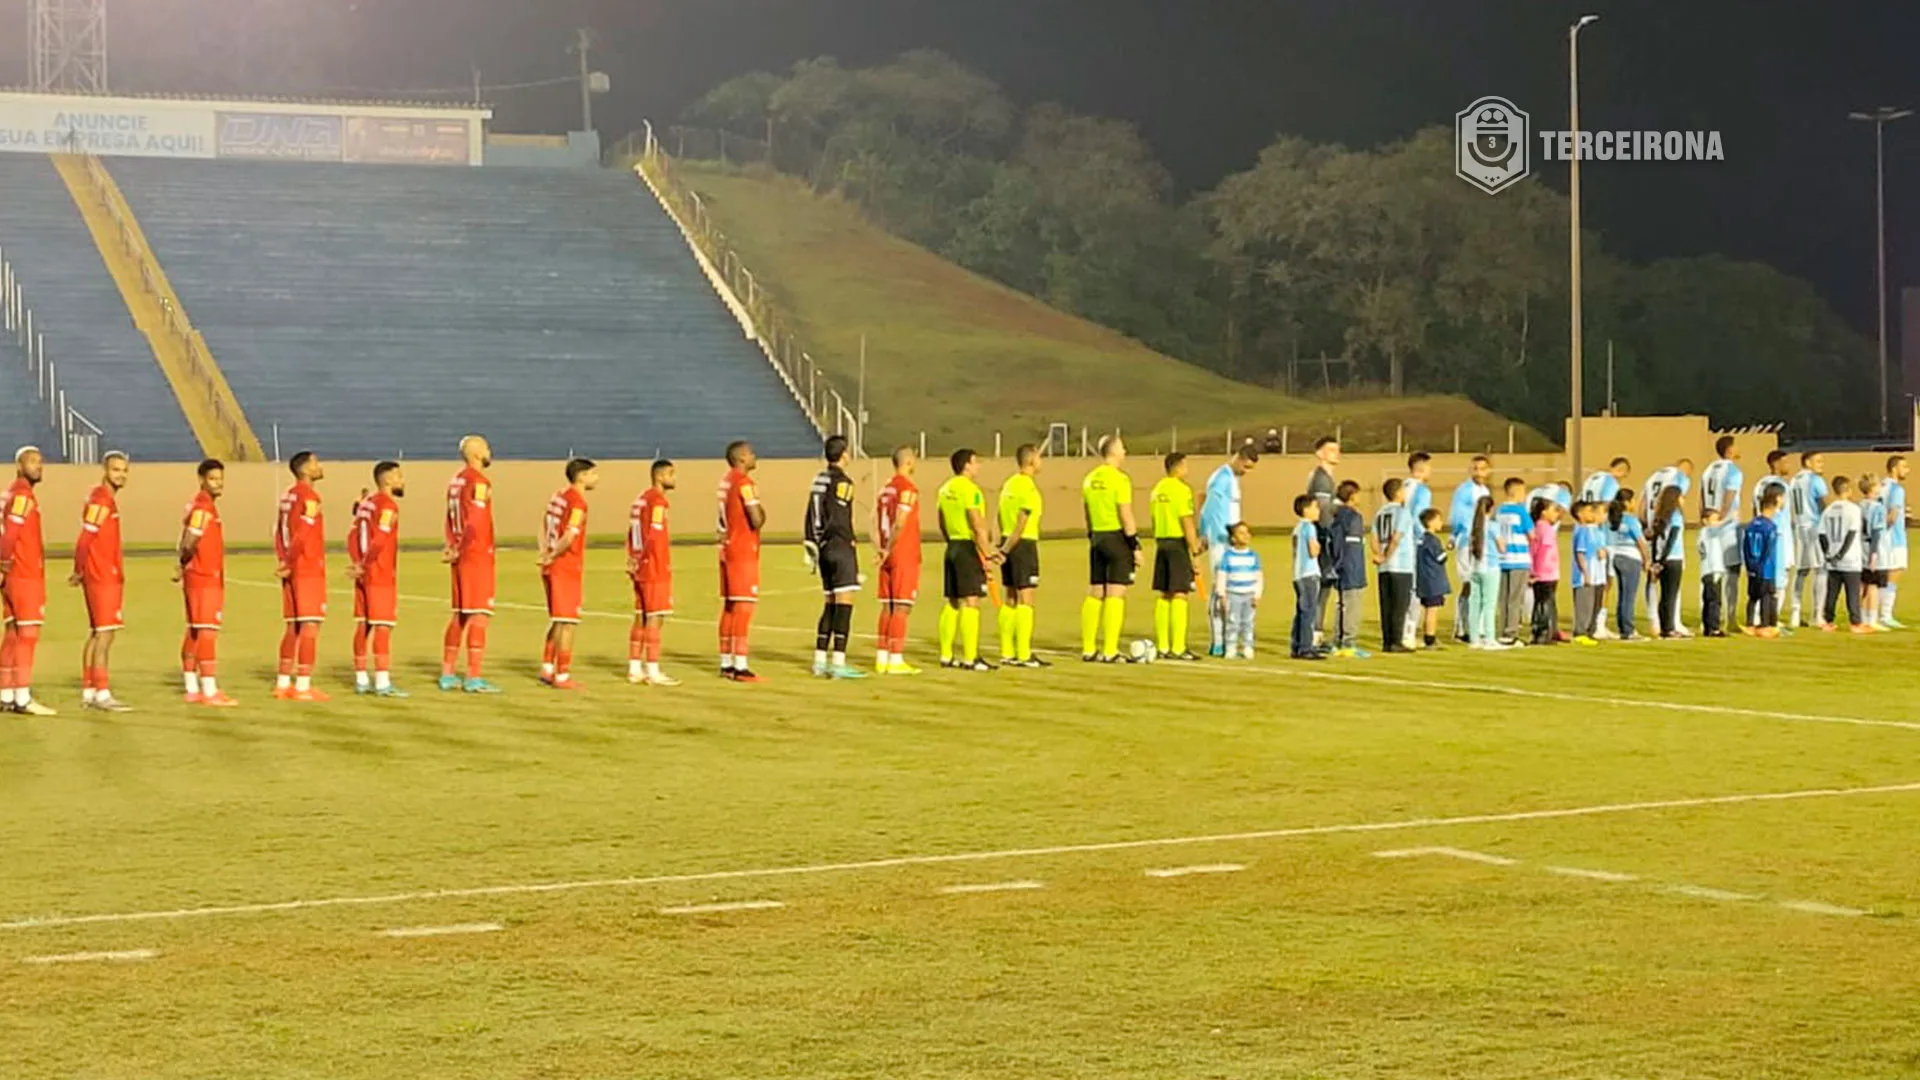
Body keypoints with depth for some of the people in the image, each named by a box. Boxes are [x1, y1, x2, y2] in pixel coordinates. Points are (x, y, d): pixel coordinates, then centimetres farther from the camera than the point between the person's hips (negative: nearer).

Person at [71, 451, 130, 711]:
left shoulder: (108, 500, 18)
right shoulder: (100, 501, -13)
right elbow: (85, 539, -19)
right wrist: (80, 571, -12)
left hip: (110, 577, 10)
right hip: (101, 577, -10)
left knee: (97, 634, 11)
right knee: (104, 634, -11)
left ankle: (88, 692, 15)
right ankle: (101, 695, -12)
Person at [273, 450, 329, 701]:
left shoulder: (288, 496, 16)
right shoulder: (309, 496, -12)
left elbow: (279, 531, 15)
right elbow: (303, 534, -20)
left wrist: (283, 561, 6)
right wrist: (289, 564, -13)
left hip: (293, 571, 9)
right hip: (309, 570, -9)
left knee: (294, 626, 13)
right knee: (310, 625, -7)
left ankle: (283, 683, 16)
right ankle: (303, 686, -10)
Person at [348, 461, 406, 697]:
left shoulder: (366, 502, 15)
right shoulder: (387, 505, -13)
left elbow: (353, 535, 12)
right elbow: (379, 540, -21)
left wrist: (357, 563, 2)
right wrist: (363, 566, -15)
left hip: (365, 574, 9)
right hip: (381, 575, -9)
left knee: (363, 625, 11)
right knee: (383, 626, -9)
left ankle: (361, 680, 16)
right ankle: (382, 682, -12)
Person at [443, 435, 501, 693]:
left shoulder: (456, 480, 15)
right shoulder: (478, 481, -13)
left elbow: (451, 518, 15)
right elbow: (475, 521, -20)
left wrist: (453, 546, 6)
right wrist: (459, 551, -14)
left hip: (462, 557, 9)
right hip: (477, 555, -9)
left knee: (460, 614, 14)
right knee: (479, 614, -8)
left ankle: (448, 674, 17)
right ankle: (474, 678, -10)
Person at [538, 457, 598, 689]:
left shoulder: (559, 495, 12)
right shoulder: (577, 503, -17)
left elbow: (544, 522, 23)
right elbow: (569, 537, -26)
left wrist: (545, 553, 14)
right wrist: (553, 556, -11)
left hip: (552, 567, 9)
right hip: (568, 568, -9)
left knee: (556, 621, 18)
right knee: (567, 622, -3)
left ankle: (547, 670, 22)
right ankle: (562, 677, -1)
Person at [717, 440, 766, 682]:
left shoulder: (726, 480, 14)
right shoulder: (744, 482, -14)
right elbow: (757, 520, -20)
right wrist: (761, 511, -1)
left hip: (728, 549, 9)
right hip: (743, 551, -9)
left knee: (729, 607, 12)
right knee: (744, 606, -10)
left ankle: (726, 664, 17)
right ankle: (740, 667, -13)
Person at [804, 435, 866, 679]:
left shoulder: (819, 480, 12)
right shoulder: (842, 481, -9)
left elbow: (811, 515, 12)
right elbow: (840, 520, -16)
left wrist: (811, 547, 15)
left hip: (824, 548, 8)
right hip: (841, 547, -8)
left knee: (829, 605, 13)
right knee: (844, 604, -8)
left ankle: (820, 661, 15)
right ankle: (838, 663, -11)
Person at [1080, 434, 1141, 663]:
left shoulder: (1090, 479, 10)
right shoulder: (1119, 479, -13)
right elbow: (1126, 516, -16)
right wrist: (1136, 546, -12)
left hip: (1097, 539, 7)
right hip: (1118, 539, -7)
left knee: (1095, 594, 11)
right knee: (1115, 595, -5)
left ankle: (1088, 649, 13)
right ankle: (1110, 652, -8)